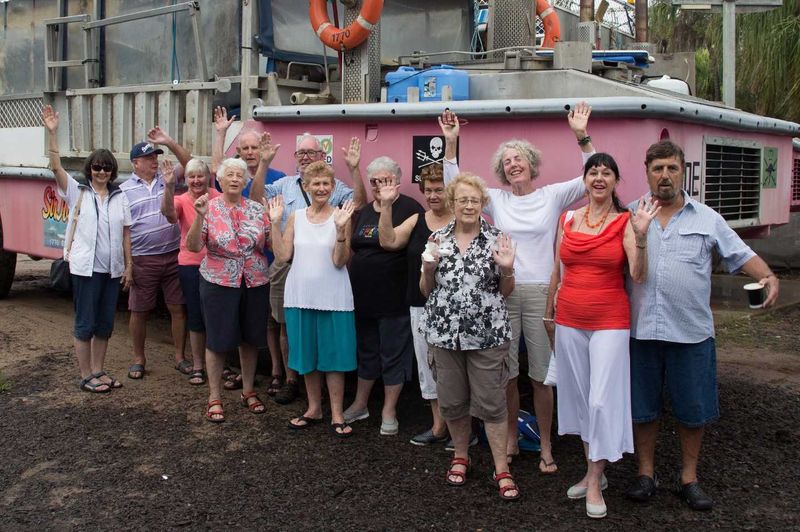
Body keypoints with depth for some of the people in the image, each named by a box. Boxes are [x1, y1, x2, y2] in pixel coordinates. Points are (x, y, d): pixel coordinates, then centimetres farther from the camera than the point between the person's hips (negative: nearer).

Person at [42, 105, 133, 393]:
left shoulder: (119, 197, 9)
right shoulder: (77, 192, 1)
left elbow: (125, 234, 9)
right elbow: (56, 167, -13)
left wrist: (128, 266, 5)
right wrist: (52, 134, -23)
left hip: (113, 269, 4)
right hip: (85, 268, -4)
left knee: (105, 323, 11)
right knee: (85, 323, 1)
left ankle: (98, 370, 23)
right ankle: (86, 376, 10)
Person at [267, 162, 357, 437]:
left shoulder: (340, 216, -6)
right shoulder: (296, 217, 5)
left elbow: (340, 262, -12)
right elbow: (283, 255, -2)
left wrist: (341, 230, -25)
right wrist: (275, 222, -7)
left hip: (332, 298, -3)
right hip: (300, 296, 4)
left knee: (334, 355, 2)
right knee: (307, 355, 13)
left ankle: (337, 415, 13)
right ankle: (314, 409, 27)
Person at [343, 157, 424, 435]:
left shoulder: (410, 209, -9)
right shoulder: (363, 212, 12)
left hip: (395, 297, -6)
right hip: (363, 296, 6)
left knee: (393, 354, 5)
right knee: (366, 350, 18)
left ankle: (389, 411, 17)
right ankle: (360, 404, 31)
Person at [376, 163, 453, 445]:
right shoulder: (416, 221, 10)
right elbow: (388, 241, 0)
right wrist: (386, 206, -7)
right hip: (420, 305, 6)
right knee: (428, 364, 13)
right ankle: (439, 425, 26)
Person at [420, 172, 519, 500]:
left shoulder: (495, 240, -1)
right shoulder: (438, 239, 5)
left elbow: (506, 292, 4)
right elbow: (426, 290, 8)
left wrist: (507, 269, -16)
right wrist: (429, 266, -11)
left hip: (488, 334, -2)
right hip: (444, 333, 2)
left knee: (492, 402, 1)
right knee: (451, 401, 11)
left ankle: (502, 470, 11)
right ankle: (461, 455, 32)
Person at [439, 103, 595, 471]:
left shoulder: (553, 196, 3)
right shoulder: (497, 199, 8)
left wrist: (582, 136, -14)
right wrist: (450, 143, 0)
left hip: (540, 293, -2)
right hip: (503, 292, 2)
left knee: (541, 375, 3)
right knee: (506, 374, 8)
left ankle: (546, 447, 15)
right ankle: (510, 441, 22)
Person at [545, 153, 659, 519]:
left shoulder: (625, 222, -5)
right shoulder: (567, 220, 6)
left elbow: (638, 275, -15)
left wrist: (641, 235, -27)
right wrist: (548, 315, 16)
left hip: (610, 322, -4)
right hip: (569, 321, 4)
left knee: (602, 399, -5)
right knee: (578, 396, 11)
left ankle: (595, 482, 8)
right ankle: (593, 470, 26)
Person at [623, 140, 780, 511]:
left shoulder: (706, 219, 5)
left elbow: (740, 254, 2)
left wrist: (768, 276, -14)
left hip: (691, 332, 0)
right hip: (641, 329, 0)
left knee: (693, 409, 8)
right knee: (641, 406, 9)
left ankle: (689, 478, 25)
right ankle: (646, 473, 25)